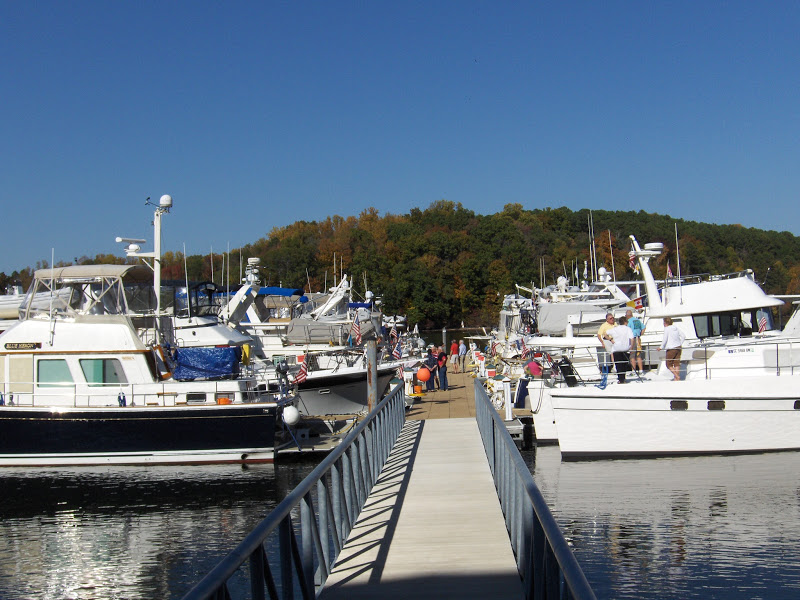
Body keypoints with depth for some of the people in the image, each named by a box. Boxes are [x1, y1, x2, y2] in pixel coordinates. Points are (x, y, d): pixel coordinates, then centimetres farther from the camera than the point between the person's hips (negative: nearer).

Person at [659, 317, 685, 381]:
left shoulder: (667, 329, -11)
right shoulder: (676, 328, 10)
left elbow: (664, 339, -14)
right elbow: (683, 336, 12)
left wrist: (661, 347, -3)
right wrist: (680, 344, 18)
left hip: (671, 349, -7)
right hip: (678, 348, 7)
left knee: (669, 364, 3)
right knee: (677, 364, 10)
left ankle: (677, 377, -7)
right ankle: (677, 378, 9)